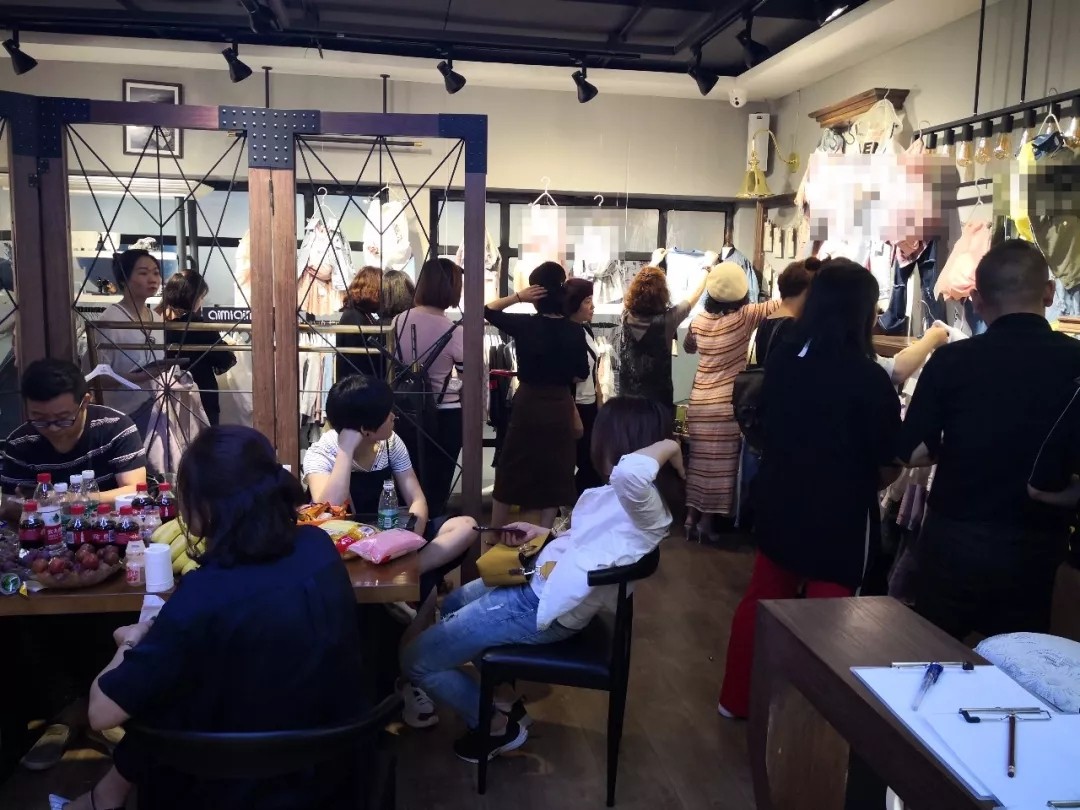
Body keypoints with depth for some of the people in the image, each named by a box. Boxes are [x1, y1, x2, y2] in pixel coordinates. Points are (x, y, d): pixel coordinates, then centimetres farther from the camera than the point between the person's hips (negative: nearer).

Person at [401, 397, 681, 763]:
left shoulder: (645, 506, -26)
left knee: (416, 660, -3)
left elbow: (628, 472, -52)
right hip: (539, 586, 11)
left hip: (545, 609, -11)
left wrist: (667, 446, -33)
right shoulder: (627, 494, 5)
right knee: (452, 605, 35)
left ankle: (498, 725, 17)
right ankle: (504, 697, 34)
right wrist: (544, 533, 10)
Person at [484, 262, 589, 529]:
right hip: (560, 407, 1)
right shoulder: (575, 331, -6)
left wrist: (517, 297, -5)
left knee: (510, 476, 12)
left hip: (527, 404, -1)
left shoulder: (524, 324, -11)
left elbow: (488, 310, 5)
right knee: (553, 477, 12)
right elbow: (581, 376, 2)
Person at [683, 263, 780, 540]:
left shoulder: (699, 321, 3)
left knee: (698, 459, 12)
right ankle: (707, 520, 10)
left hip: (700, 402, 4)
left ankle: (691, 515, 20)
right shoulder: (745, 316, -11)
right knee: (720, 463, 4)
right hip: (726, 404, -4)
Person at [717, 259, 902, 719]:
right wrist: (860, 484, 9)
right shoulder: (868, 377, -19)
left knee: (761, 602, 17)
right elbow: (888, 465, -11)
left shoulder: (782, 359, -2)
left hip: (778, 504, 6)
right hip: (838, 517, -6)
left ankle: (737, 699, 31)